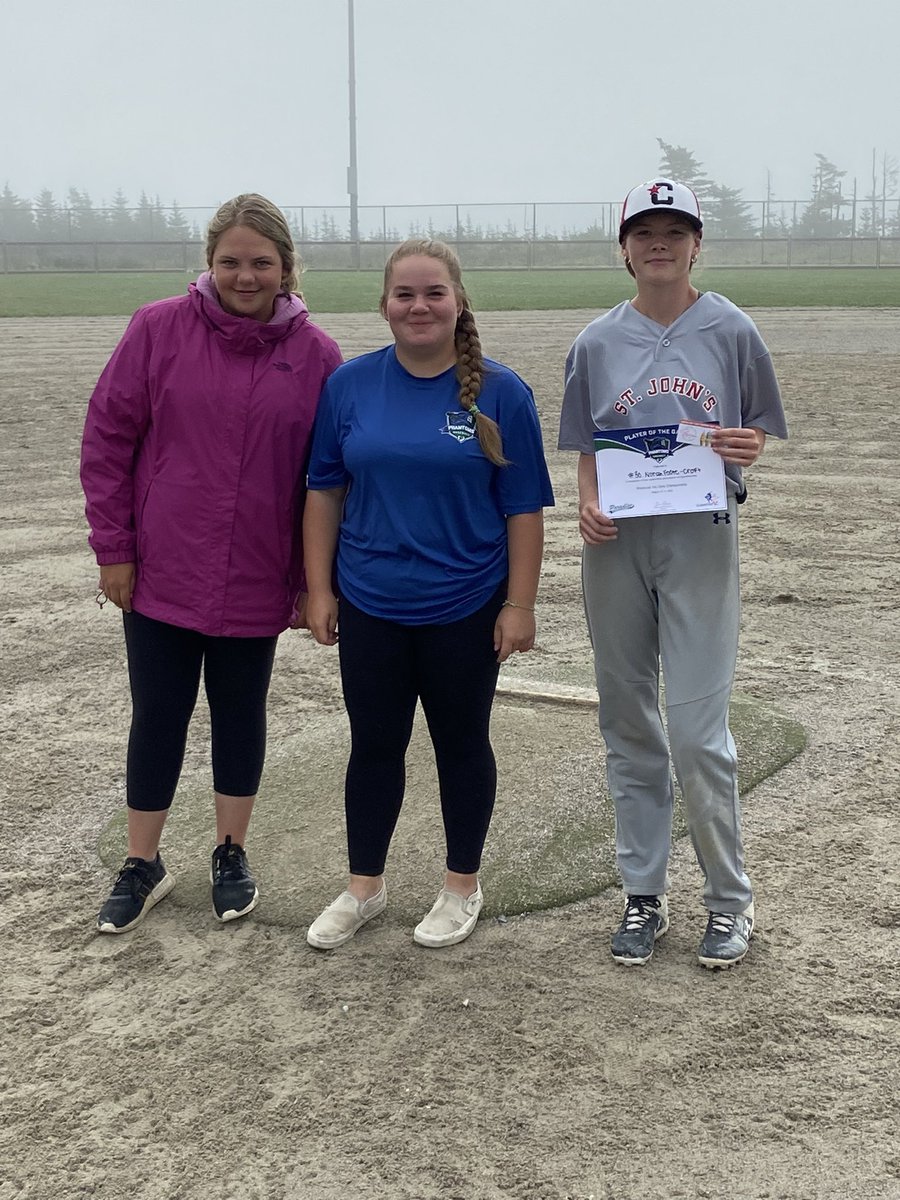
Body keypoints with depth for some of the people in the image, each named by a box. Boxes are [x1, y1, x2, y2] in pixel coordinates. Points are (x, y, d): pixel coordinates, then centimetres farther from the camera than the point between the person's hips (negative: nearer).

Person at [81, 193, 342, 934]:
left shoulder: (316, 355, -4)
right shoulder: (159, 329, -6)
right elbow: (107, 436, -3)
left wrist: (315, 581, 0)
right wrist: (113, 547, -5)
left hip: (256, 586, 1)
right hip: (161, 576, 0)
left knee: (241, 715, 14)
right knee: (158, 717, 9)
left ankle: (231, 854, 33)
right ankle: (142, 866, 26)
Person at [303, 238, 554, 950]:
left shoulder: (499, 393, -7)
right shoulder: (351, 385, -1)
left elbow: (524, 509, -5)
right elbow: (325, 491, 5)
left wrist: (520, 605, -8)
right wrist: (319, 590, 2)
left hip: (465, 610, -2)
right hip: (370, 607, 2)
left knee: (461, 744, 11)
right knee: (374, 745, 12)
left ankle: (462, 886, 29)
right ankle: (364, 887, 29)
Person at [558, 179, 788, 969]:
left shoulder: (731, 331, 2)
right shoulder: (598, 343, 8)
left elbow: (760, 435, 9)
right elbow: (588, 448, 13)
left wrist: (749, 450, -14)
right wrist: (587, 507, -6)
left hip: (701, 540, -3)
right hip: (617, 542, 3)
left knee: (698, 727, -7)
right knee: (628, 725, 8)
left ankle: (730, 900, 11)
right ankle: (644, 895, 21)